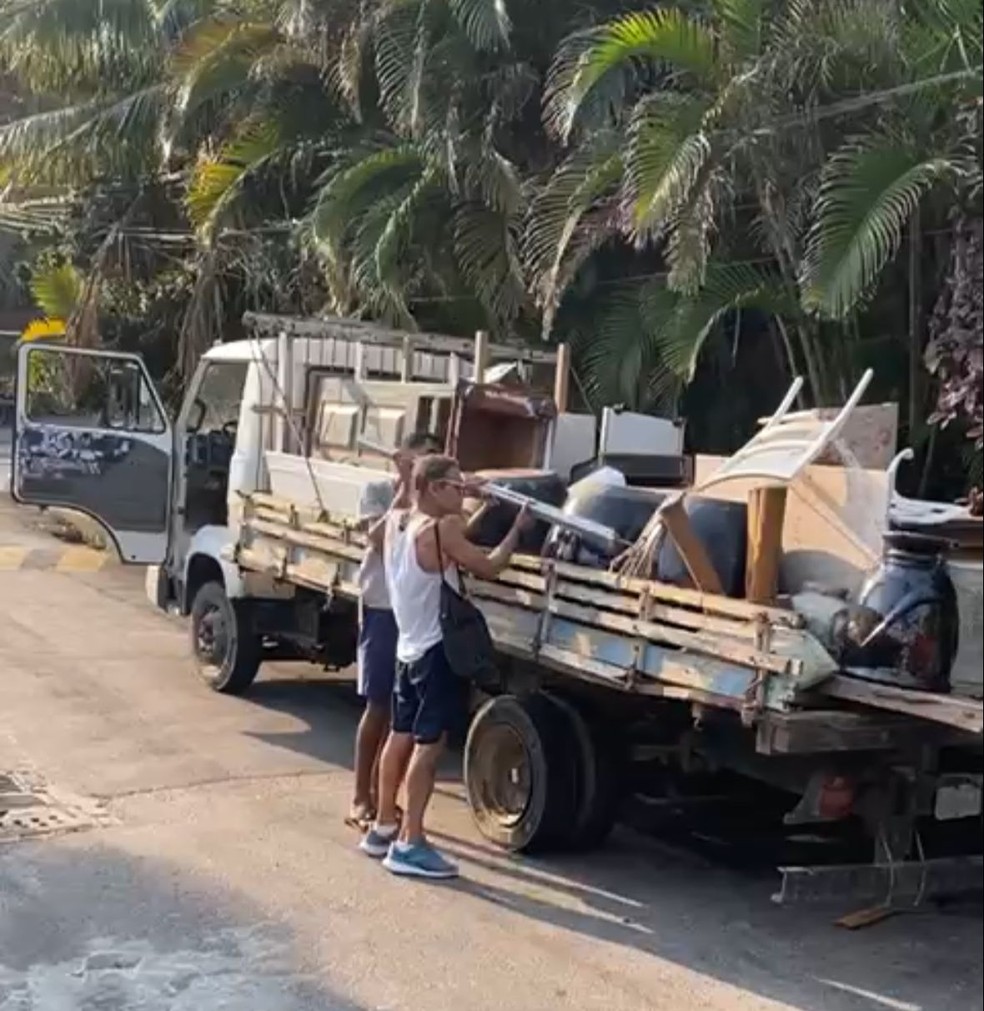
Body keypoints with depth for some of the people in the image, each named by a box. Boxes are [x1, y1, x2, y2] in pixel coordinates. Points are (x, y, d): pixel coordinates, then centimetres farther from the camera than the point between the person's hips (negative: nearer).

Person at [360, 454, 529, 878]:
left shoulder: (396, 521, 6)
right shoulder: (442, 528, -17)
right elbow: (487, 567, -11)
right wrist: (517, 529, 0)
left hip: (408, 646, 9)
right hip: (437, 649, -9)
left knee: (401, 735, 16)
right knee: (429, 744, -8)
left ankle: (384, 827, 25)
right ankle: (409, 844, -9)